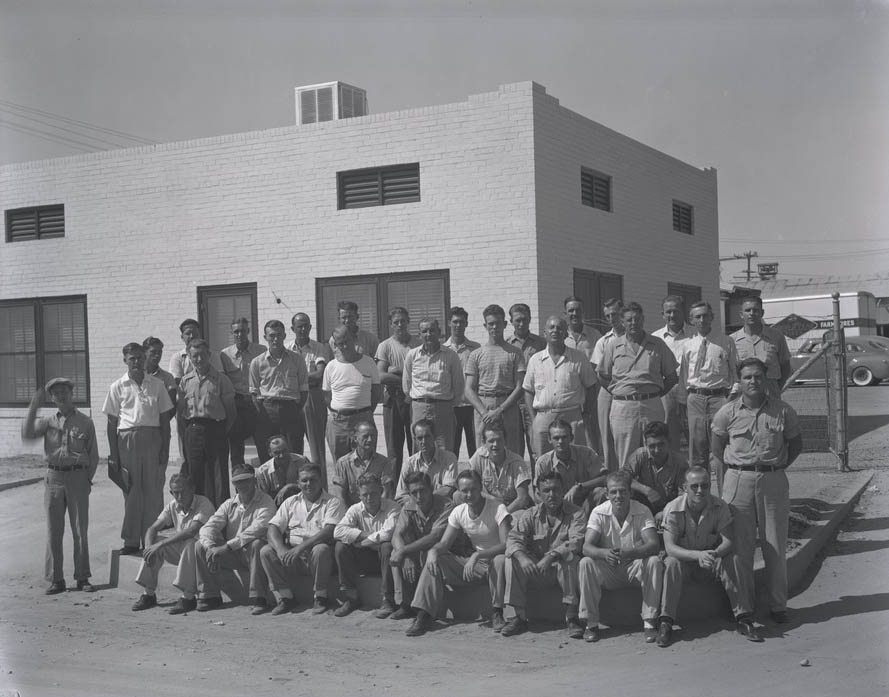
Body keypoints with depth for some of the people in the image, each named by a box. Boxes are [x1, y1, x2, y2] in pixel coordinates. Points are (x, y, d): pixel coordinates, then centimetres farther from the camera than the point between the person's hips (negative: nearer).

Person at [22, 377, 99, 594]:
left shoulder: (85, 422, 4)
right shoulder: (48, 422, 8)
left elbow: (93, 455, 6)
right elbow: (27, 434, -10)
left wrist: (87, 479, -1)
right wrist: (33, 407, -15)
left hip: (78, 477, -1)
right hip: (53, 478, 2)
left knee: (80, 530, 2)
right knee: (53, 531, 3)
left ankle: (82, 578, 10)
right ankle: (56, 580, 10)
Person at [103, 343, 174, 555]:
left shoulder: (156, 385, 8)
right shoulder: (117, 387, 6)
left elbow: (165, 419, 8)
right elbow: (112, 423, 6)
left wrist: (165, 449, 2)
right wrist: (113, 454, 0)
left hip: (152, 437, 1)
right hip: (127, 440, -1)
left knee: (153, 491, 1)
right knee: (131, 491, 1)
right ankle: (131, 540, 8)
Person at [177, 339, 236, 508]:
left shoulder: (221, 379, 2)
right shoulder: (185, 381, 11)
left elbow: (231, 410, 3)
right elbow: (180, 411, 13)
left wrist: (225, 431, -3)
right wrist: (188, 428, 3)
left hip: (216, 429, -3)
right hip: (192, 430, 3)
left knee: (219, 474, -5)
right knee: (195, 475, 4)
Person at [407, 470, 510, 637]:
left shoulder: (497, 509, -18)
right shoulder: (459, 512, -1)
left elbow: (506, 545, -27)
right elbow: (445, 543, -1)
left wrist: (477, 555, -38)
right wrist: (433, 550, -26)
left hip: (495, 557, -5)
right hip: (475, 561, 5)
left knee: (501, 560, -40)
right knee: (434, 560, -14)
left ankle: (496, 614, -23)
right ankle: (424, 615, -15)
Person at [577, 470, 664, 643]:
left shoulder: (642, 512, -10)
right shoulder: (599, 513, -9)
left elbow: (653, 544, -23)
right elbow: (587, 547, -18)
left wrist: (629, 553, -43)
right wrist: (604, 553, -42)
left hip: (635, 567, 0)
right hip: (608, 571, 0)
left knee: (655, 562, -30)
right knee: (585, 563, -28)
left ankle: (650, 622, -22)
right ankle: (591, 623, -20)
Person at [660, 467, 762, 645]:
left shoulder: (719, 507, -12)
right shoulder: (673, 509, -18)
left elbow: (729, 541, -18)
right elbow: (670, 547, -26)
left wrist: (714, 554, -42)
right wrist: (698, 555, -44)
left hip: (710, 562, 2)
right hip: (684, 558, -1)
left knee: (732, 560, -28)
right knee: (672, 563, -34)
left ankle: (743, 618, -22)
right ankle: (665, 622, -30)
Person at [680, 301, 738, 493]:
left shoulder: (726, 343, 2)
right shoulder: (687, 345, 8)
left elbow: (735, 373, 5)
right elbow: (682, 376, 16)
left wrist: (732, 397, -4)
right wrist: (690, 393, 8)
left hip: (720, 397, -2)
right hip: (695, 399, 2)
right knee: (697, 450, 7)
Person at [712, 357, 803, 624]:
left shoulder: (783, 412, -1)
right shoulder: (727, 413, 0)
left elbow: (796, 444, 12)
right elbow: (716, 447, 12)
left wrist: (777, 467, 5)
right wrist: (734, 471, 6)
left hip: (774, 481, 0)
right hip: (738, 481, 0)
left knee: (775, 546, 6)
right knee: (740, 545, 3)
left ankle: (778, 605, 17)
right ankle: (742, 605, 14)